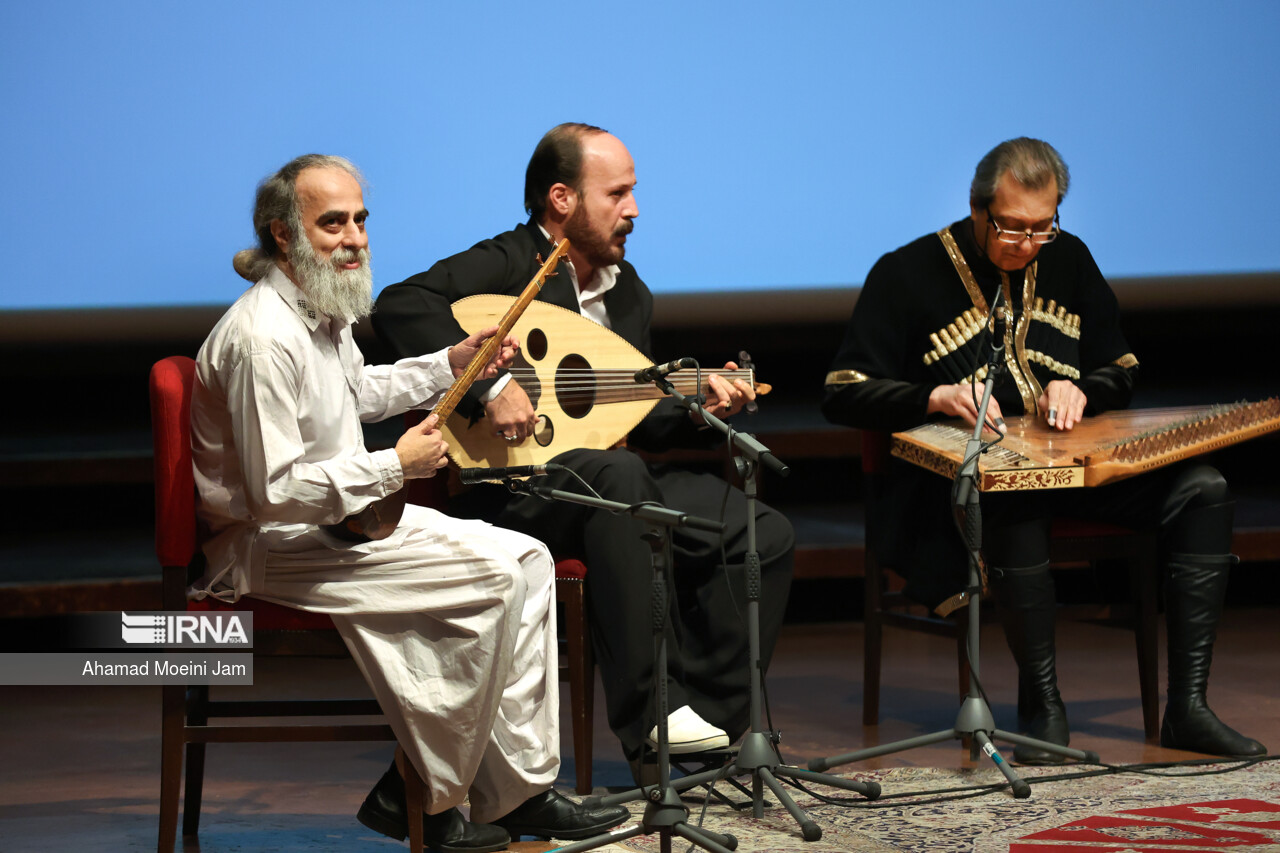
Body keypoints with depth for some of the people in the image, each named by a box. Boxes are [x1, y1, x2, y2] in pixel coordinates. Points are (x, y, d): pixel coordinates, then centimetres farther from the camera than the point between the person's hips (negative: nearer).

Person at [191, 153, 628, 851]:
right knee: (488, 577, -21)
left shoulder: (323, 308, 8)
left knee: (528, 557, 2)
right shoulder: (263, 336, -24)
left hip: (350, 509, 10)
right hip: (270, 549, -10)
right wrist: (394, 468, -22)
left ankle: (524, 788, 2)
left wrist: (451, 365, 18)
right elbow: (275, 492, -27)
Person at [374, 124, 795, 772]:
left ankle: (707, 713, -7)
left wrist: (700, 410, 0)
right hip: (510, 488, -8)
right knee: (619, 476, -39)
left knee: (764, 535, -9)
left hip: (617, 478, 8)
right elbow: (400, 307, -27)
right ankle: (649, 716, -36)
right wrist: (489, 386, -34)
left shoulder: (627, 291, 17)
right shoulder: (508, 266, -9)